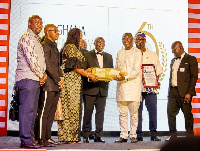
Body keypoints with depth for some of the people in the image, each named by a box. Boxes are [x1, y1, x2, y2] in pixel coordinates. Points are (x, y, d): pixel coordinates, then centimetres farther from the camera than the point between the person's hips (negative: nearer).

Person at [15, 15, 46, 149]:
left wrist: (43, 75, 6)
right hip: (27, 78, -10)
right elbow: (31, 60, -15)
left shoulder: (37, 40, 23)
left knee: (32, 110, 8)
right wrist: (41, 75, -7)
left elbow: (41, 60, 22)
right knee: (27, 109, -10)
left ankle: (30, 137, 12)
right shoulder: (26, 38, -7)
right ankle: (26, 140, -9)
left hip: (36, 79, 10)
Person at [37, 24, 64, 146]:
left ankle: (48, 137, 15)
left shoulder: (54, 46, 22)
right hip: (49, 84, -9)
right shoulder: (45, 46, -8)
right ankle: (42, 139, -4)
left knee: (51, 112, 10)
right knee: (44, 112, -7)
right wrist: (58, 80, -12)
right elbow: (48, 66, -15)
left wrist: (61, 77, 6)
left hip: (56, 86, 9)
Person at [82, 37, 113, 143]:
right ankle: (85, 136, 5)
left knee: (100, 112, 4)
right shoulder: (87, 55, 5)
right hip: (90, 88, -4)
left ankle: (98, 136, 9)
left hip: (102, 88, 4)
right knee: (88, 112, -2)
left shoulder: (108, 57, 18)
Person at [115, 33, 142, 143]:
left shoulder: (137, 52, 0)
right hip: (121, 86, 5)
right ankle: (123, 136, 9)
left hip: (133, 85, -4)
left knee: (134, 112, -3)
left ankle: (133, 135, 4)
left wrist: (125, 77, -19)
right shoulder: (120, 53, 18)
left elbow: (137, 70, -8)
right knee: (122, 112, 4)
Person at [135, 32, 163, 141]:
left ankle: (153, 134, 4)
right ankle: (139, 135, 5)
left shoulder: (152, 55, 14)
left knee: (152, 110, -3)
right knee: (137, 111, -1)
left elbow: (158, 71, 14)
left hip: (150, 87, 0)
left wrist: (155, 80, -4)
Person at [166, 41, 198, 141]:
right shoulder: (173, 61, 20)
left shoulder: (191, 59, -2)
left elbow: (194, 77, -8)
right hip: (173, 91, 6)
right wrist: (170, 90, 9)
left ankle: (190, 136, 11)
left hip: (184, 92, -6)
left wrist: (189, 93, -14)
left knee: (187, 114, 0)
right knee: (170, 112, 0)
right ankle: (173, 135, 9)